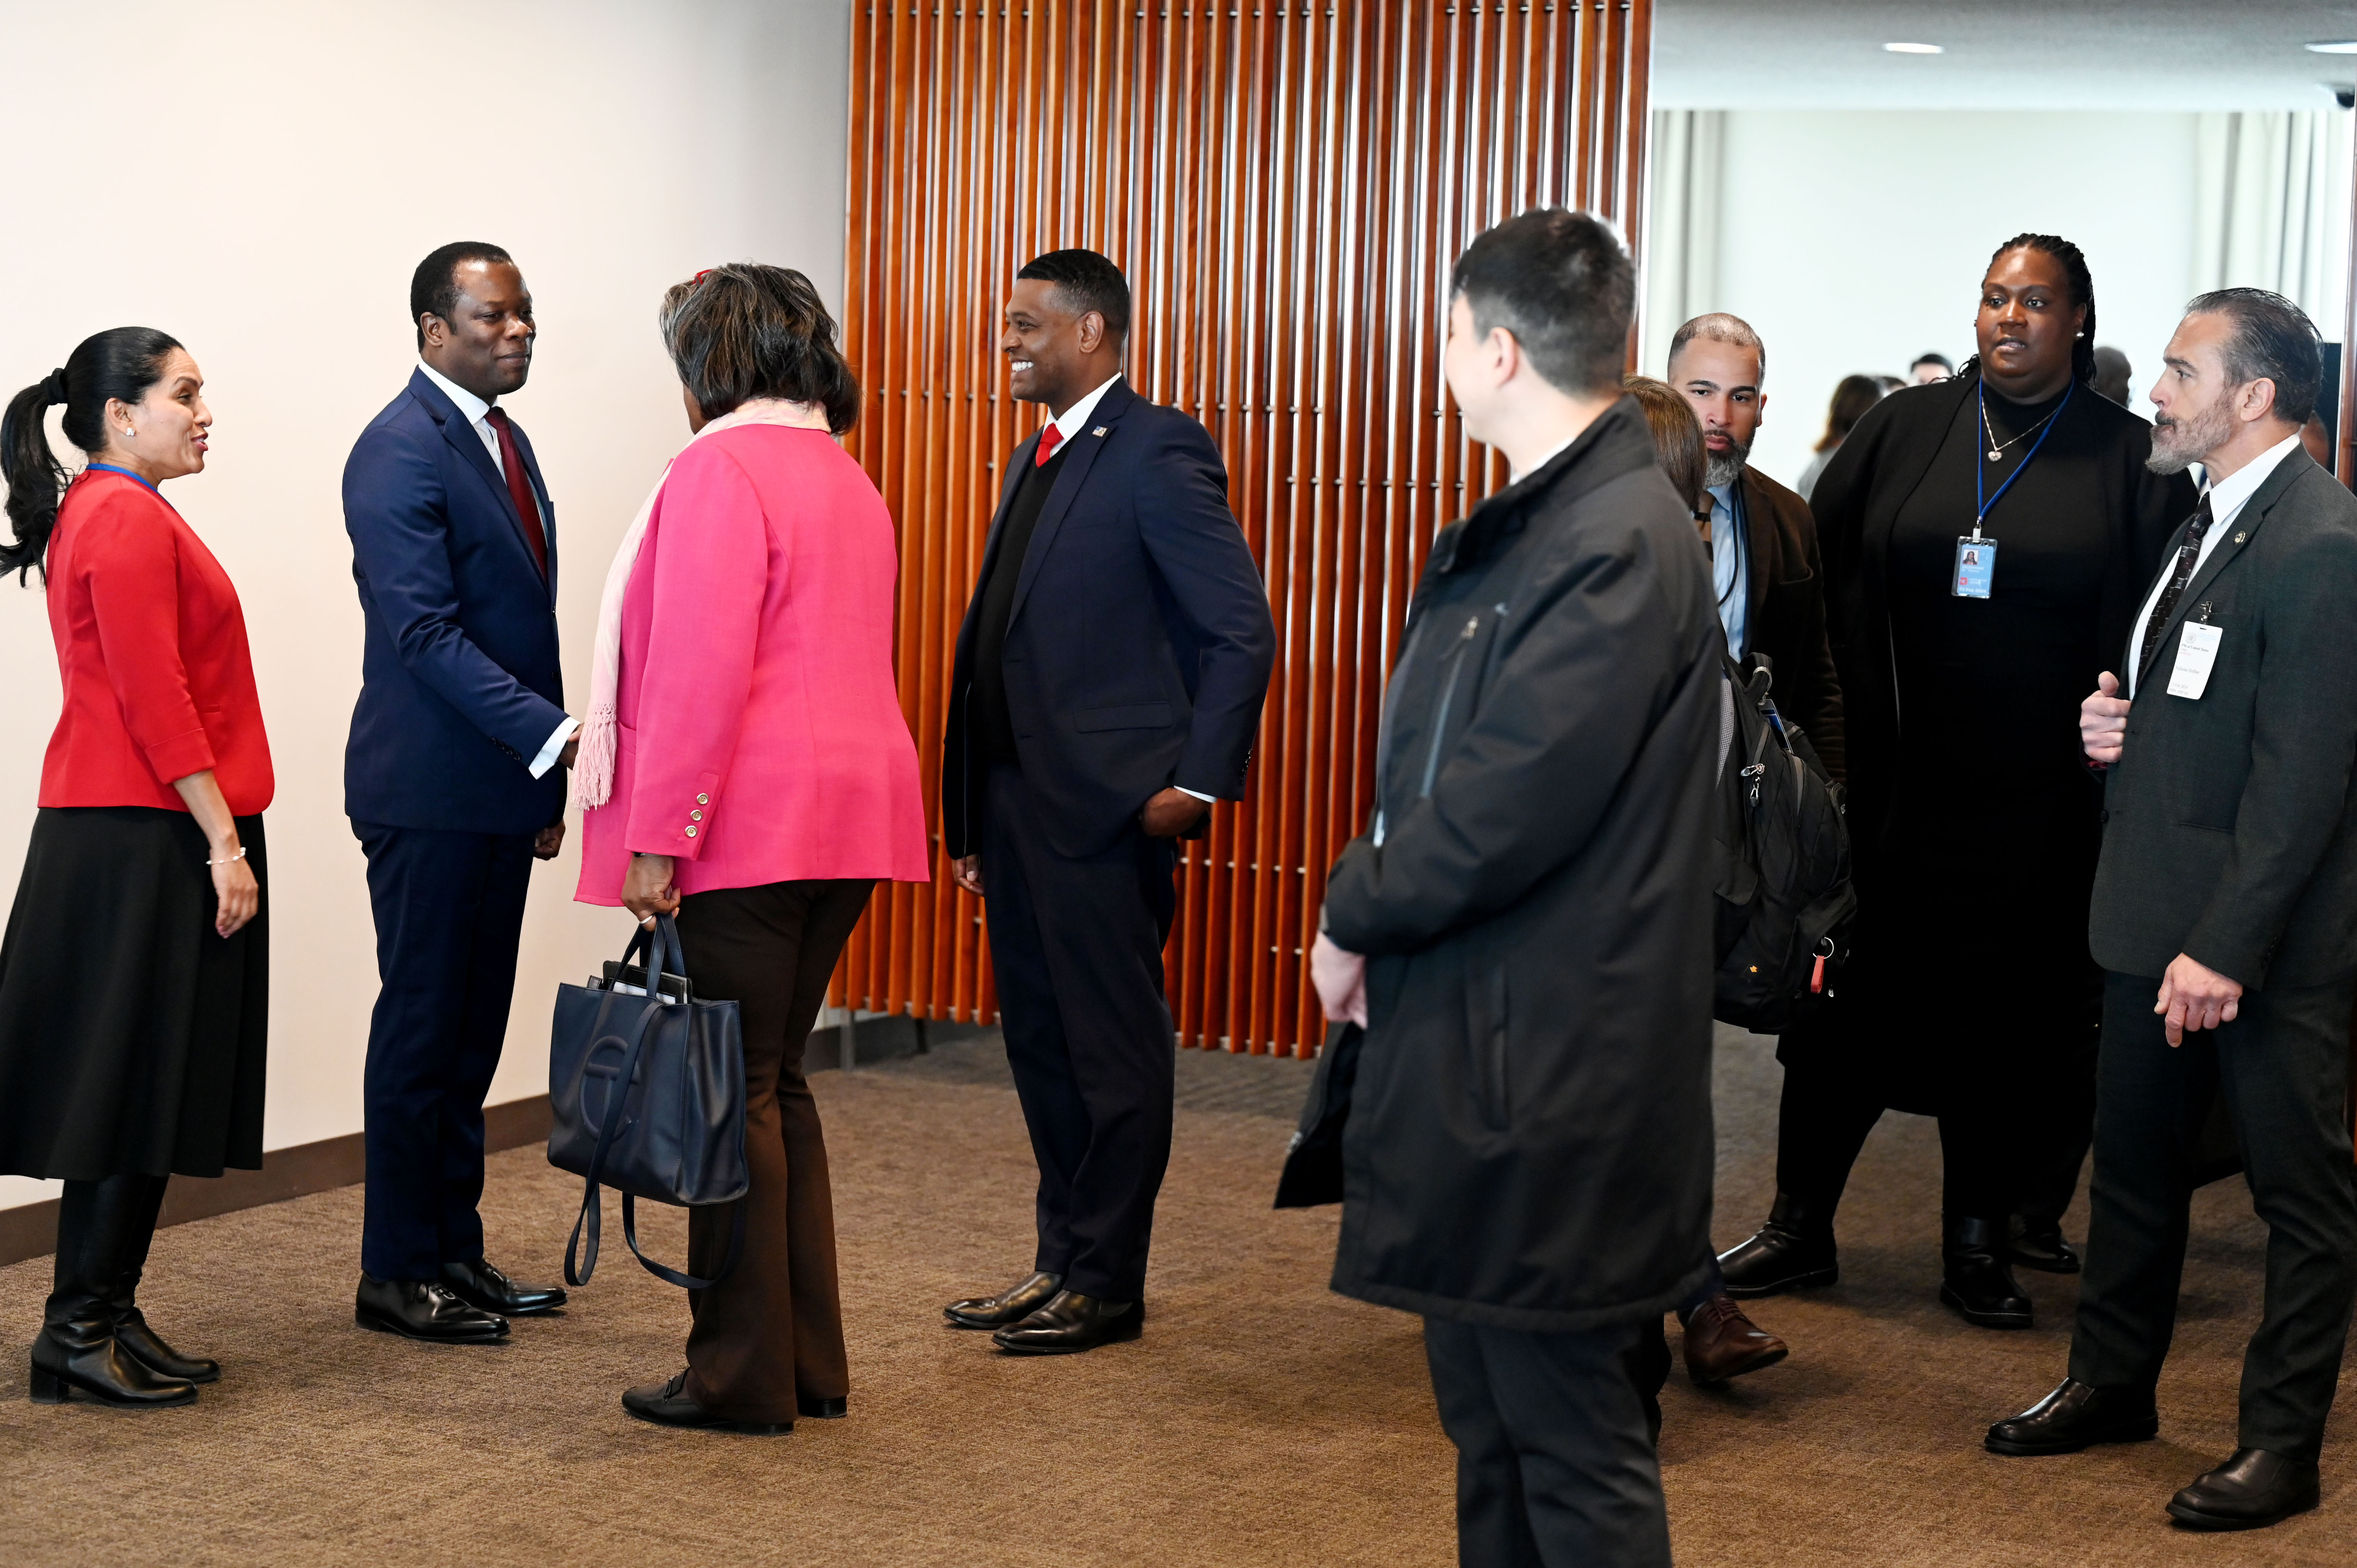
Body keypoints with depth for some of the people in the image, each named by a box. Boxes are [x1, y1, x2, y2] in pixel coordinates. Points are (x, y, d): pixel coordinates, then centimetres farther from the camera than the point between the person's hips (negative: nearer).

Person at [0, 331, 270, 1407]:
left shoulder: (103, 513, 19)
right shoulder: (129, 520, -13)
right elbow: (155, 701, -19)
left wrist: (219, 835, 18)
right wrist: (224, 843, -18)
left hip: (122, 837, 10)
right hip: (142, 839, -10)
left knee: (143, 1090, 11)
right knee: (129, 1083, -5)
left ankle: (111, 1320, 17)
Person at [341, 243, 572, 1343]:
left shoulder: (504, 441, 15)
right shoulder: (400, 451, -13)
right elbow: (424, 632, -22)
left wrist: (545, 784, 17)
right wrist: (554, 735, -28)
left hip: (500, 788, 9)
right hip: (428, 793, -8)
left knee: (472, 1031, 13)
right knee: (424, 1025, -1)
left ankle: (454, 1251, 21)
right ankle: (398, 1273, 8)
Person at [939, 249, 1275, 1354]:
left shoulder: (1158, 453, -11)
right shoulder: (1039, 459, 17)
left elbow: (1243, 631, -14)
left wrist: (1199, 783, -16)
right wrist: (975, 814, 16)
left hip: (1108, 807, -9)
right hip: (1019, 798, 9)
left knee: (1113, 1046, 1)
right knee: (1039, 1039, 15)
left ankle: (1108, 1285, 10)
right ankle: (1062, 1261, 26)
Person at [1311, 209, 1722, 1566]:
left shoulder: (1620, 544, -20)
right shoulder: (1535, 523, 12)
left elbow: (1506, 809, -23)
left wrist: (1357, 915, -8)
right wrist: (1376, 915, 4)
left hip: (1553, 1081, -10)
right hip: (1482, 1047, 10)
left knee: (1576, 1451, 1)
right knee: (1490, 1426, 20)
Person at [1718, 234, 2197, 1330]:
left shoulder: (2129, 461, 2)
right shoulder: (1901, 431, 5)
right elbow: (1824, 578, 4)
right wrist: (1838, 736, -4)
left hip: (2036, 813, -1)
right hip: (1892, 788, 1)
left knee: (2004, 1017, 7)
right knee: (1850, 1001, 5)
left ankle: (1983, 1239, 22)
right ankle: (1801, 1228, 18)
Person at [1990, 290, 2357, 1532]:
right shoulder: (2205, 525, 12)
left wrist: (2228, 944, -24)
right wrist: (2116, 723, 3)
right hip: (2159, 914, 10)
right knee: (2135, 1162, 19)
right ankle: (2112, 1385, 34)